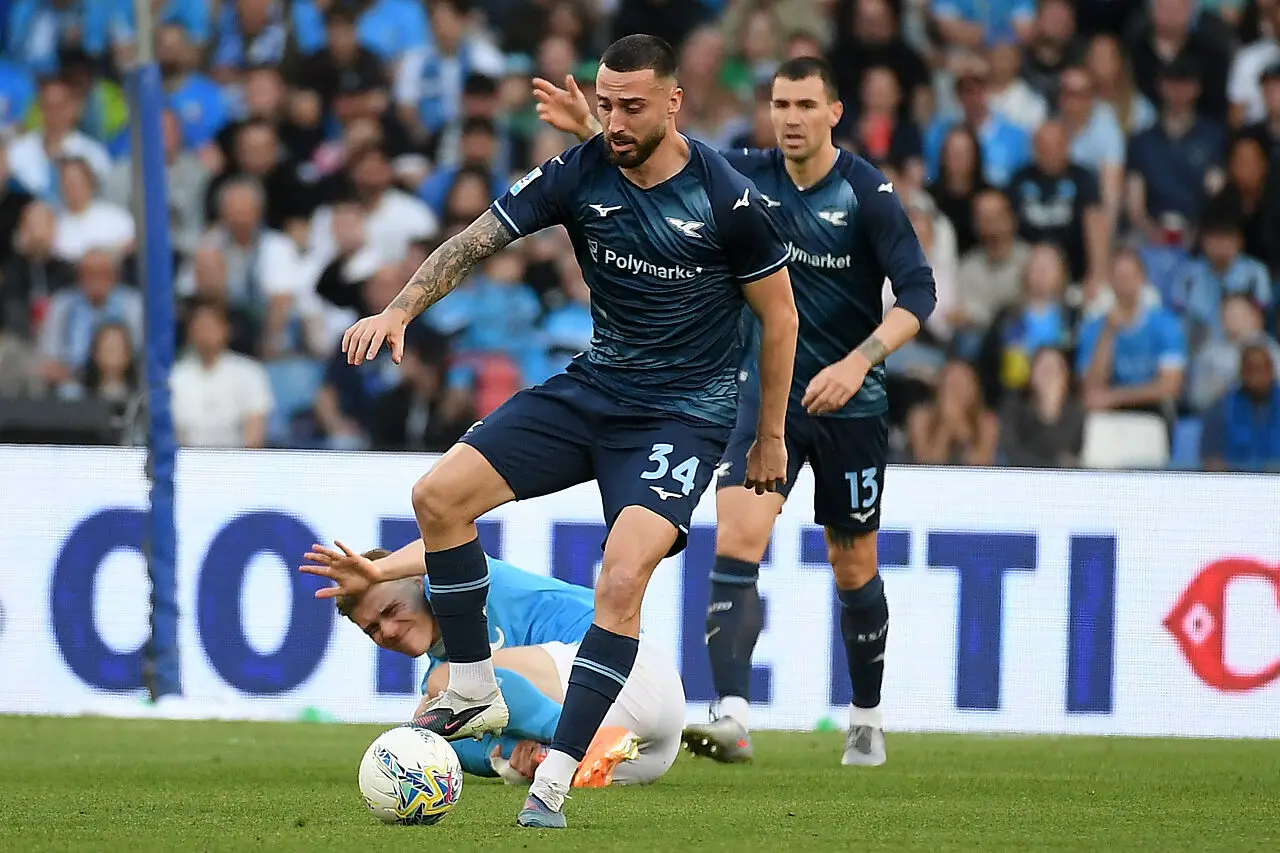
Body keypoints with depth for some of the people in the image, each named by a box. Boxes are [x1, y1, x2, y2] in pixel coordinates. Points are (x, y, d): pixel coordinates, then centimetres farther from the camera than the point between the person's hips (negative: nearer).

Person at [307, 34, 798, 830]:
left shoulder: (728, 198, -15)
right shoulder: (578, 175, -6)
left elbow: (780, 315, -4)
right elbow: (475, 241, -8)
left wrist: (771, 437, 0)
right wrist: (400, 310, -25)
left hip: (686, 409, -5)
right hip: (594, 385, 5)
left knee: (623, 579, -25)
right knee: (439, 494, -8)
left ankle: (553, 786, -20)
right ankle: (475, 690, 7)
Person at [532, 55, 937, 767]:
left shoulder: (868, 192, -12)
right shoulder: (752, 176, -1)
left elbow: (918, 292, -15)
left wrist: (859, 362, -28)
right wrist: (592, 128, -19)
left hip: (851, 405, -2)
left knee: (854, 568, 9)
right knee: (736, 540, -18)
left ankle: (868, 722, 29)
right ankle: (732, 719, -25)